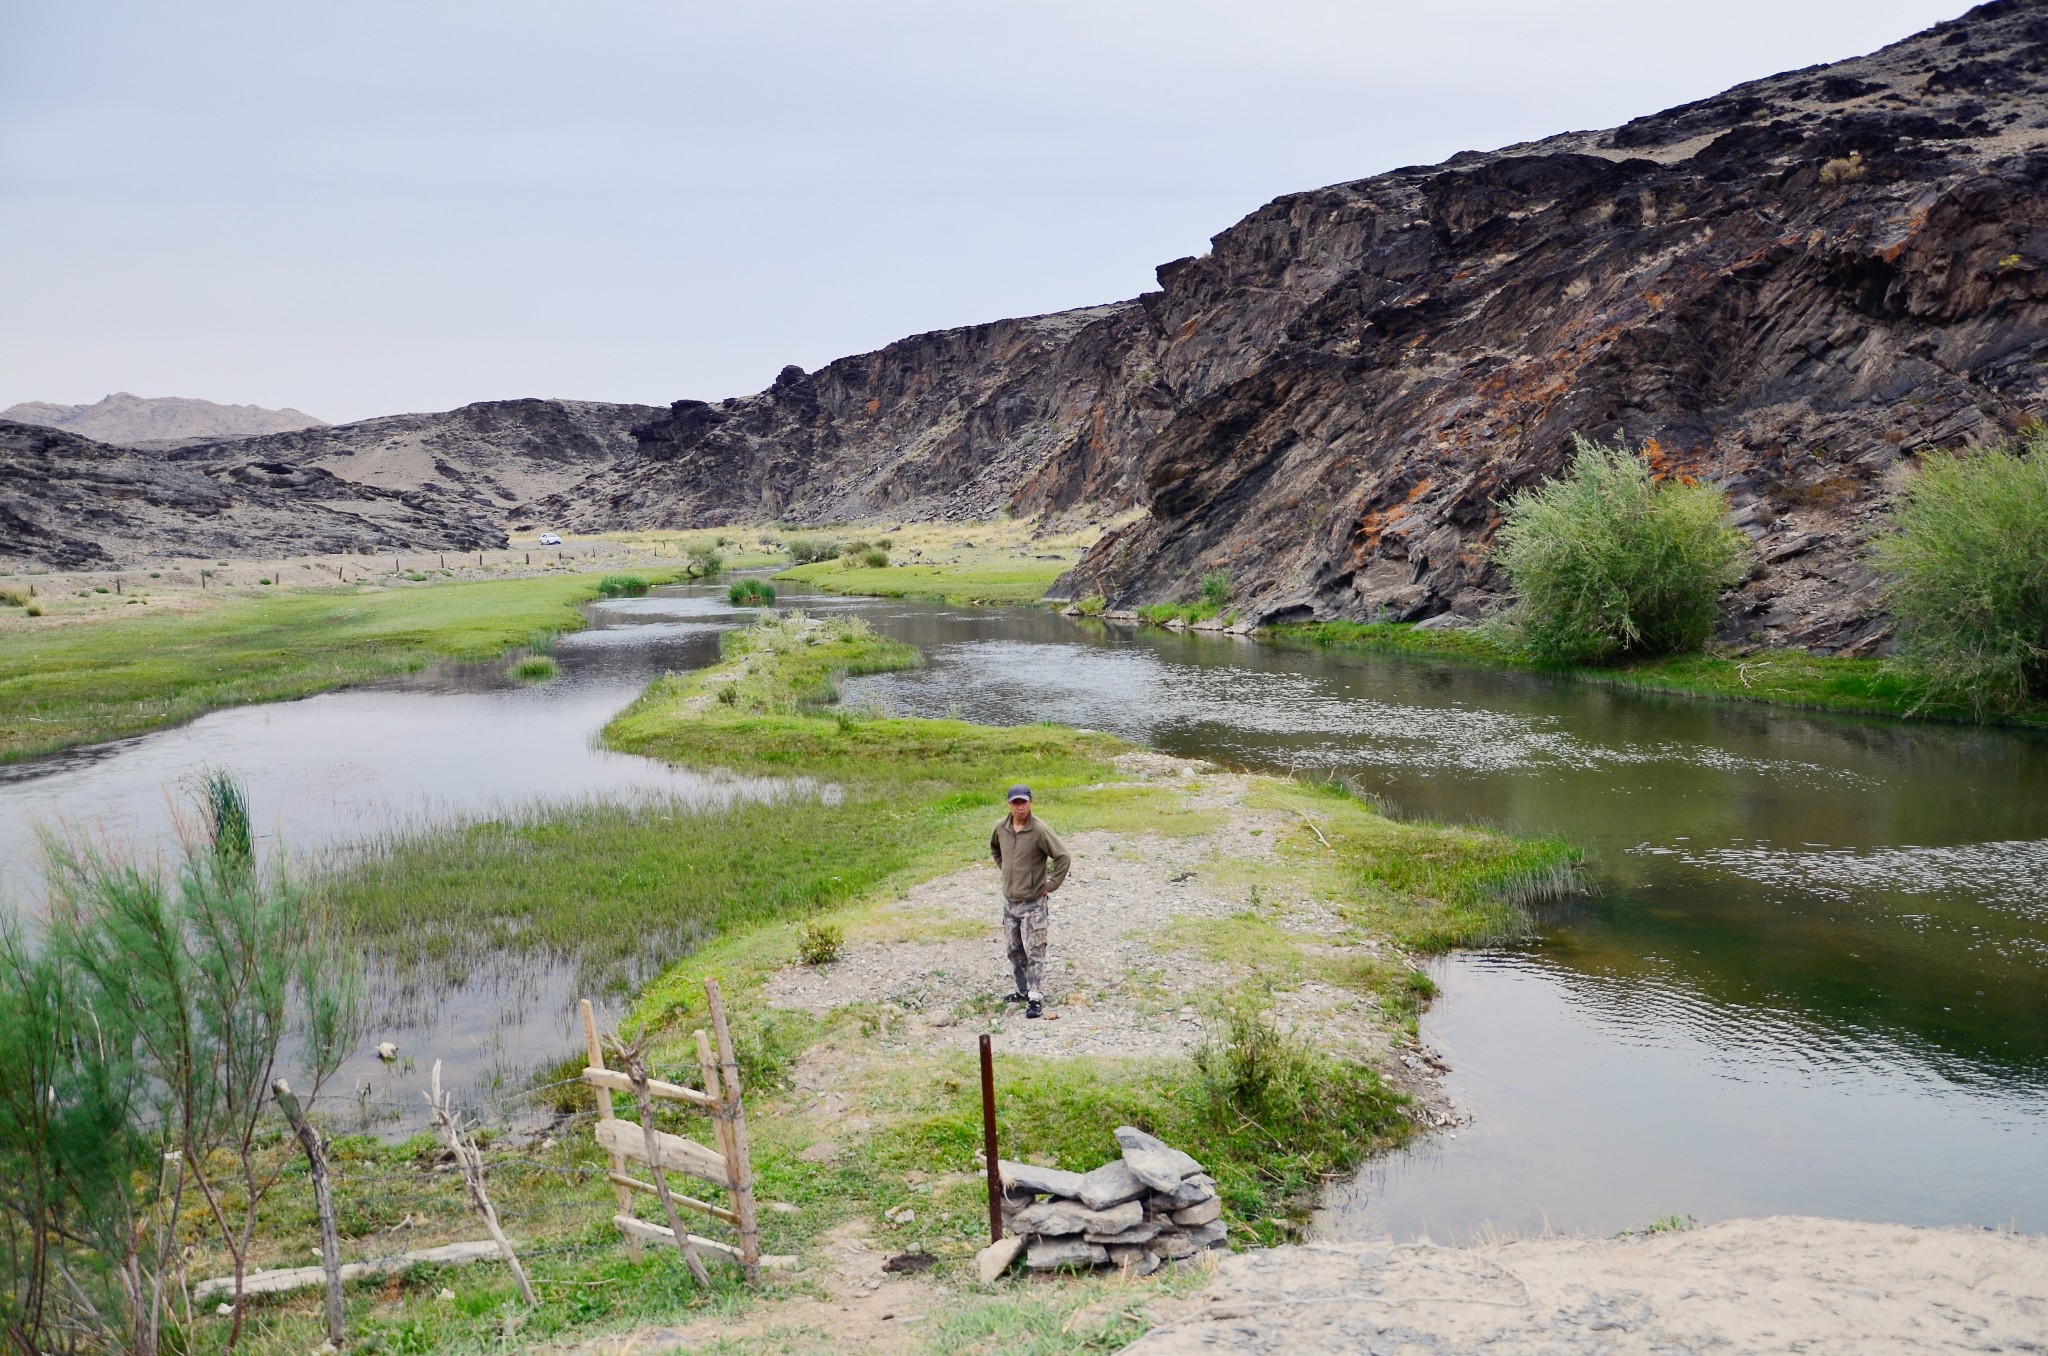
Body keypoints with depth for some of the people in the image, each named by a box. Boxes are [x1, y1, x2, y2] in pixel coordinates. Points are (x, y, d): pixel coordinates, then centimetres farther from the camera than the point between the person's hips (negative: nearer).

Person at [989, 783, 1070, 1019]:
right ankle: (1024, 990, 31)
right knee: (1015, 951, 16)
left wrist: (1050, 885, -14)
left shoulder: (1040, 830, -19)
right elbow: (994, 848, 23)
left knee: (1034, 952, -4)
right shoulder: (1001, 828, 0)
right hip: (1009, 901, 6)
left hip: (1033, 904, -6)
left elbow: (1063, 858, -18)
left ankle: (1036, 999, -1)